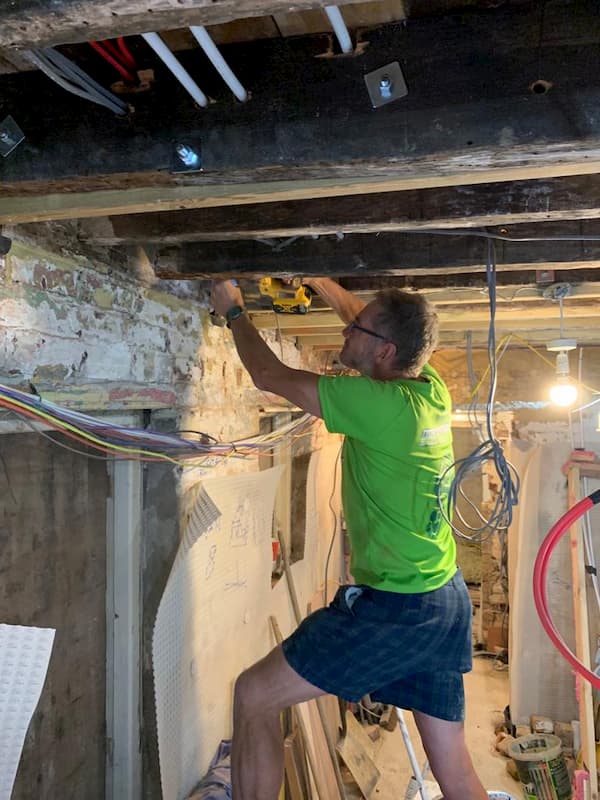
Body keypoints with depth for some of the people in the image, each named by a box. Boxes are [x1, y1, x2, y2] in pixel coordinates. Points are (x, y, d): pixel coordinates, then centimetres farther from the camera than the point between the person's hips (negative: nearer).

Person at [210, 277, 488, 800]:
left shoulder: (383, 405, -20)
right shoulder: (432, 392, 2)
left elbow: (269, 376, -11)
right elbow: (380, 324, 21)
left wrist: (234, 311, 5)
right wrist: (318, 281, 25)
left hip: (393, 608, -9)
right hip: (449, 603, 9)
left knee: (254, 695, 4)